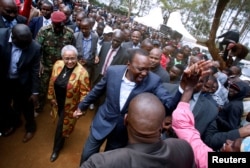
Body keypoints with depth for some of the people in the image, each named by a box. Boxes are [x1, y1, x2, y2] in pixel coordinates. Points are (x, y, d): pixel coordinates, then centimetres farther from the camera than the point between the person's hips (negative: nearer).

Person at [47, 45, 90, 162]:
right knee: (61, 121, 30)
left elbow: (85, 93, -22)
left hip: (69, 105, -5)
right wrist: (51, 97, 8)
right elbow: (52, 83, 1)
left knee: (62, 126, 12)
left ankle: (56, 148, 39)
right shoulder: (57, 65, -11)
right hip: (57, 102, 5)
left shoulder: (82, 72, -28)